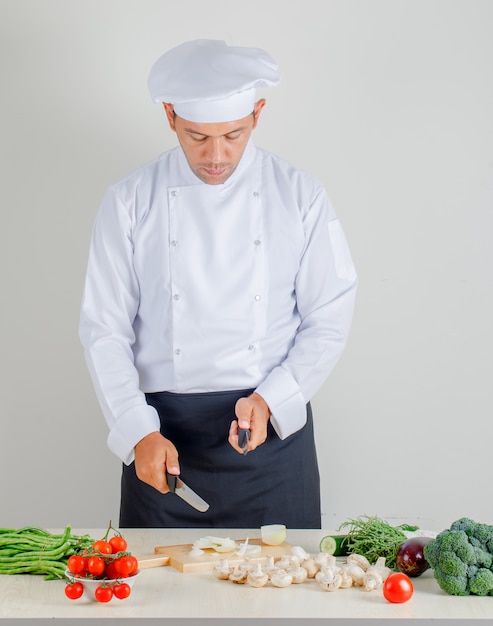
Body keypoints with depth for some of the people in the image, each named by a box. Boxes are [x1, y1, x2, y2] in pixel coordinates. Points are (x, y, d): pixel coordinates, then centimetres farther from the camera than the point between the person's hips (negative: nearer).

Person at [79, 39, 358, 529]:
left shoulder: (299, 195, 0)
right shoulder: (130, 201, -1)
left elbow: (329, 319, 1)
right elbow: (105, 329, -1)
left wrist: (271, 400, -12)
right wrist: (139, 432, -12)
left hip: (274, 425, 0)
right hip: (163, 433, 0)